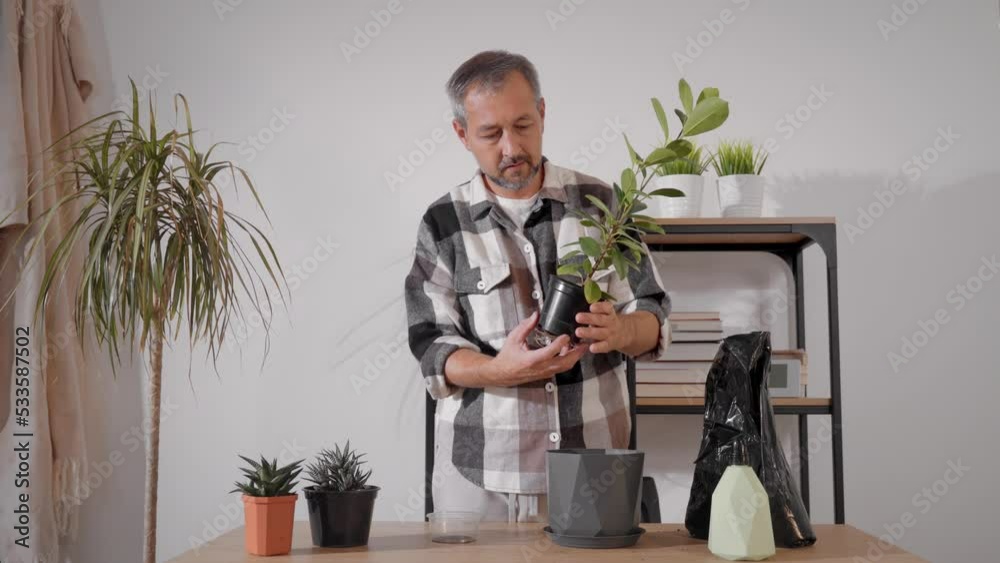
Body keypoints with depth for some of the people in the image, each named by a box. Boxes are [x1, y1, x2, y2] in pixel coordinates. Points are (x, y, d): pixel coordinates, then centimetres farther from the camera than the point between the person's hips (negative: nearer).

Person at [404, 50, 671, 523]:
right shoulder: (443, 224, -2)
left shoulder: (600, 203, 1)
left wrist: (619, 332, -22)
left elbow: (654, 321, 1)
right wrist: (501, 369, -25)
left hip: (595, 463, 1)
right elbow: (434, 352, -5)